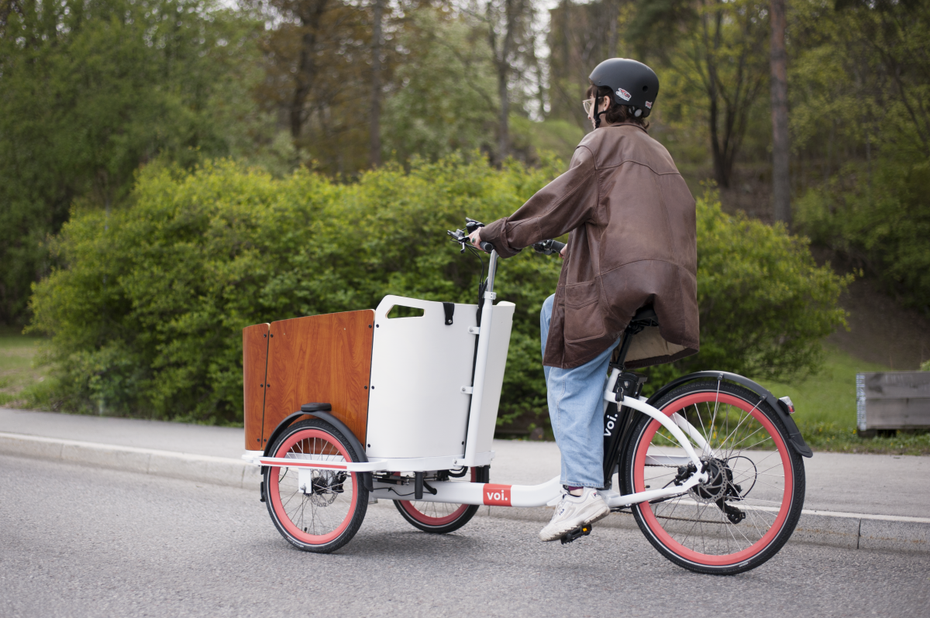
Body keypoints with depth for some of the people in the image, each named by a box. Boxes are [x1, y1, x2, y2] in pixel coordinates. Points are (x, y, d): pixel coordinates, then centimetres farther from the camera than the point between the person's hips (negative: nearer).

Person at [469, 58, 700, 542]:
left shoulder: (604, 143, -1)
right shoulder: (654, 151, 24)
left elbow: (557, 202, -6)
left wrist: (495, 234, 3)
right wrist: (577, 246, 41)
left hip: (614, 283, -9)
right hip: (664, 286, 9)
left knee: (571, 380, -2)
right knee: (553, 311, 25)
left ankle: (582, 488, -12)